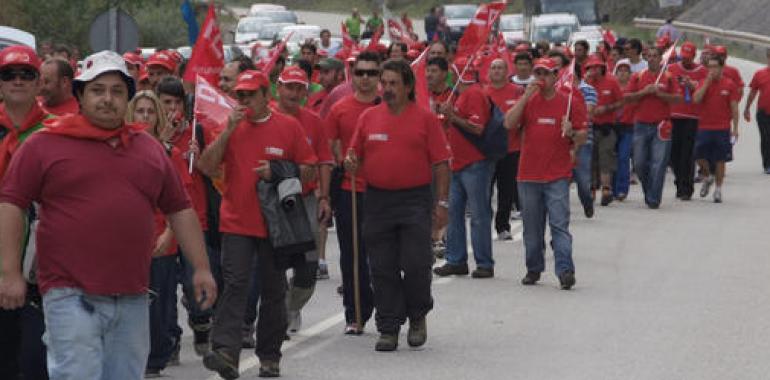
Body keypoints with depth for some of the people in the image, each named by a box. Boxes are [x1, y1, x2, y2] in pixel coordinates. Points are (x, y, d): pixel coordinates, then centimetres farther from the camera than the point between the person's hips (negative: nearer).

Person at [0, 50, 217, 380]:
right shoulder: (45, 144, 1)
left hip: (133, 299, 5)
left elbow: (180, 211, 20)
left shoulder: (148, 148, 15)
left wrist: (202, 268, 15)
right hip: (71, 295, -5)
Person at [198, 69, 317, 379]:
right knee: (235, 284, -13)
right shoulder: (230, 127, 6)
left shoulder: (289, 127, 2)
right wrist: (228, 131, -10)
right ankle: (226, 352, -22)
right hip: (236, 222, 0)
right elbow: (207, 168, -2)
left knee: (273, 290, 7)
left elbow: (308, 168, 6)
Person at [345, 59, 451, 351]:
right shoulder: (368, 117, 9)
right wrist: (351, 162, -10)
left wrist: (441, 202, -5)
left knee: (416, 264, -6)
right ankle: (388, 329, 12)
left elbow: (440, 164, 0)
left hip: (415, 199, -3)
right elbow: (355, 156, 14)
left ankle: (417, 316, 18)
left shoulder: (425, 119, 0)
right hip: (377, 201, 3)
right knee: (382, 269, 4)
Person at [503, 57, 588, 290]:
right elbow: (509, 124, -7)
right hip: (529, 174, 3)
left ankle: (565, 270, -14)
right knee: (532, 227, 10)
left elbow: (583, 136, 5)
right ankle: (534, 269, 20)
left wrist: (571, 133, -17)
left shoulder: (567, 101, 3)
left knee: (559, 224, -10)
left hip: (557, 176, -3)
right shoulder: (527, 101, 8)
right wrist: (526, 96, -11)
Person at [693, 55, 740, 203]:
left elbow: (734, 107, 0)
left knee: (720, 160, 2)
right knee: (699, 156, -2)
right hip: (704, 127, 2)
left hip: (722, 129, -2)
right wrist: (707, 82, -13)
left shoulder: (730, 84, -1)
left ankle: (718, 190, 13)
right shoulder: (704, 83, 5)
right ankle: (707, 178, 26)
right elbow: (696, 99, -12)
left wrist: (735, 128, -4)